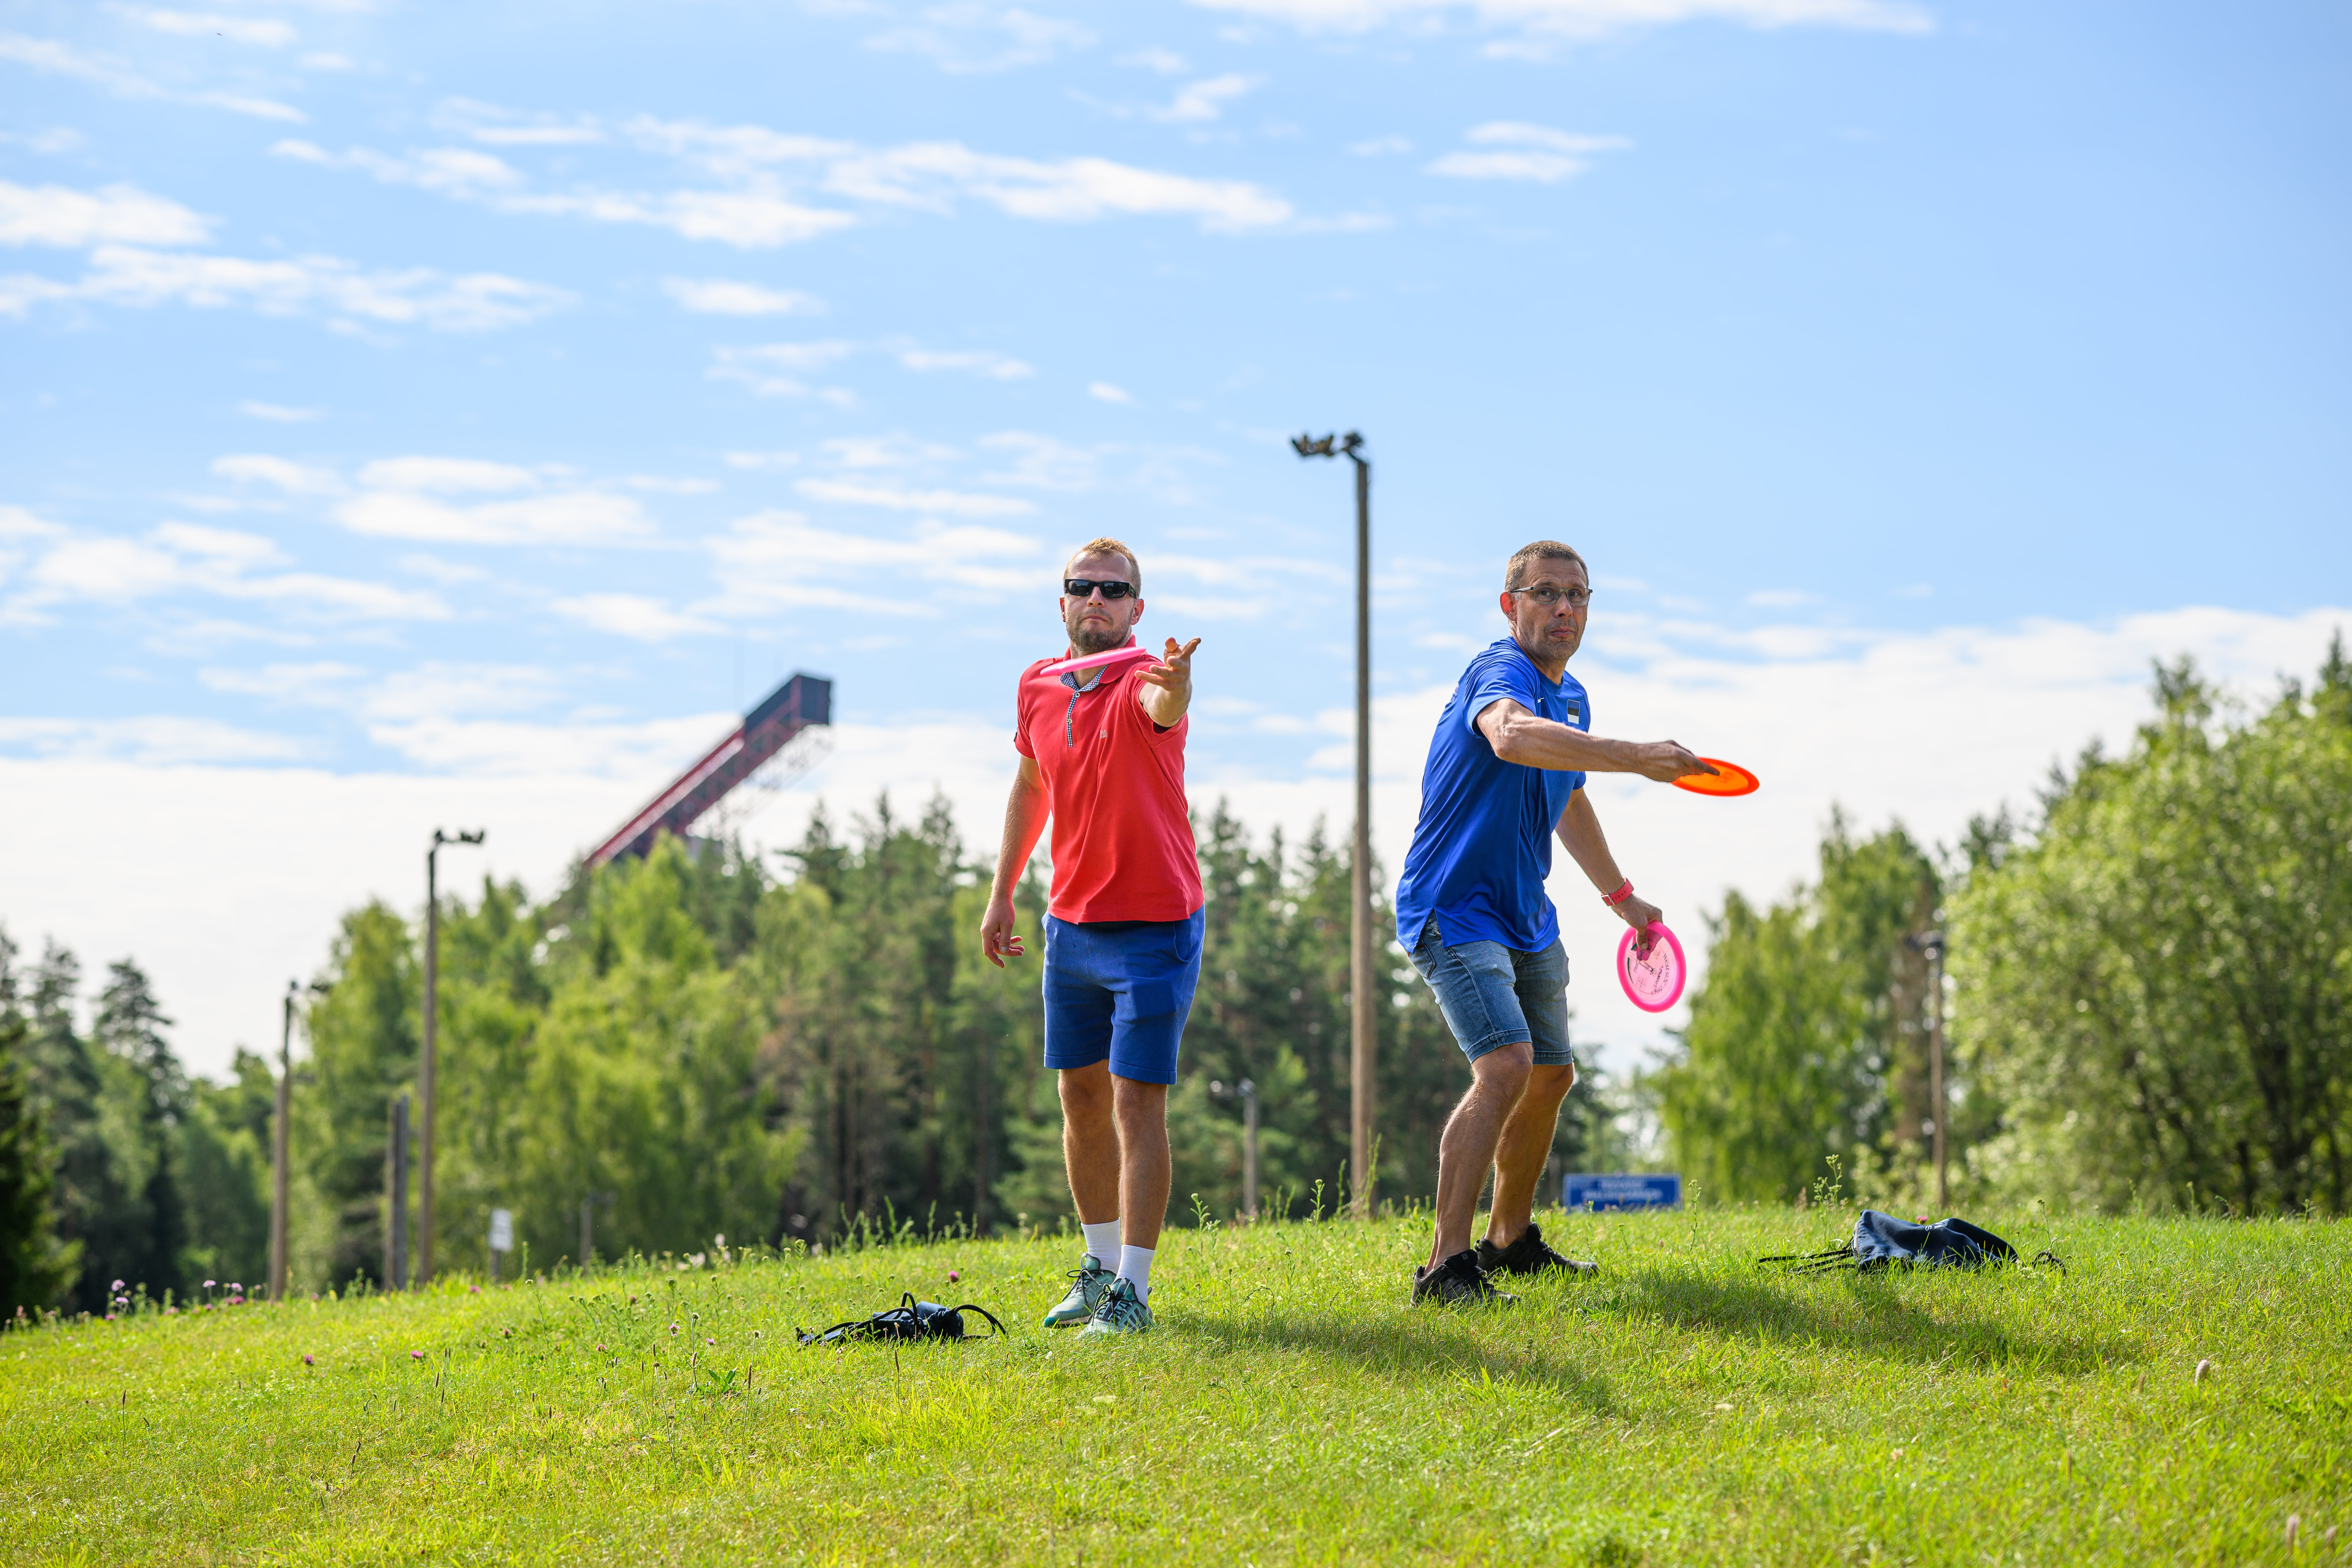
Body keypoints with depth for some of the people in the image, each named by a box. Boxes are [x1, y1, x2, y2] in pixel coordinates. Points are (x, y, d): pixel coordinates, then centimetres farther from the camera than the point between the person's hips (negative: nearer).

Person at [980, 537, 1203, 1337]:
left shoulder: (1143, 681, -15)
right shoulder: (1038, 686, 4)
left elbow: (1163, 708, -41)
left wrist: (1176, 686, -65)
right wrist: (1003, 894, 18)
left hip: (1154, 929, -6)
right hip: (1071, 925, 6)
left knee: (1137, 1100, -10)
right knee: (1082, 1098, 13)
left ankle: (1132, 1291, -9)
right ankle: (1100, 1265, 28)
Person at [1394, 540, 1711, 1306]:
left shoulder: (1572, 697, 11)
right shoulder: (1500, 674, -20)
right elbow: (1512, 736, -46)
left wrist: (1621, 896, 37)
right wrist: (1637, 757, -54)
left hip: (1527, 918, 10)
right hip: (1454, 910, -10)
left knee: (1551, 1075, 19)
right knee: (1507, 1063, -26)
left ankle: (1510, 1242, 38)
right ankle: (1444, 1270, -27)